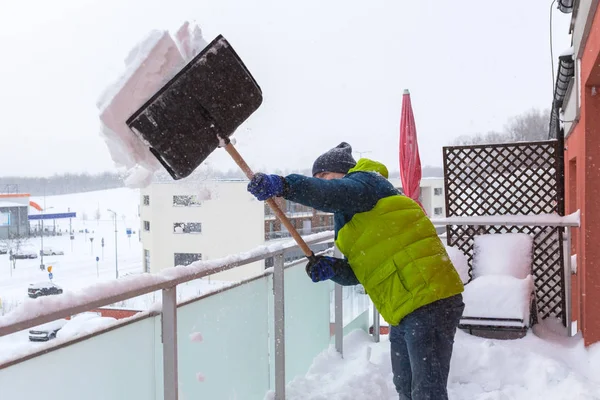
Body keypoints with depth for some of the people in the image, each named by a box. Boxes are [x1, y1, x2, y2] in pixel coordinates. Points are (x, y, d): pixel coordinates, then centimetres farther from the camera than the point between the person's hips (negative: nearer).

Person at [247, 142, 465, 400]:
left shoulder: (366, 181, -4)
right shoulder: (353, 217, 22)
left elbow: (335, 194, -27)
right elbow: (360, 271, 15)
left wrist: (283, 186, -36)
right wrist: (332, 268, -4)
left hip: (429, 302, -10)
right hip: (405, 311, 10)